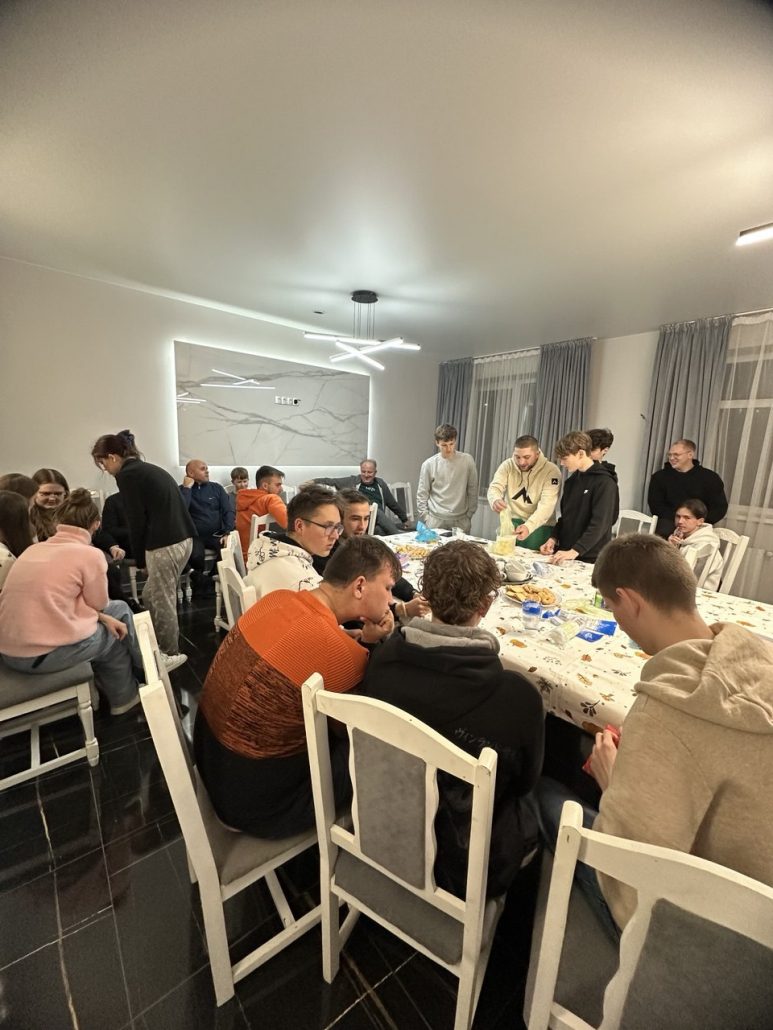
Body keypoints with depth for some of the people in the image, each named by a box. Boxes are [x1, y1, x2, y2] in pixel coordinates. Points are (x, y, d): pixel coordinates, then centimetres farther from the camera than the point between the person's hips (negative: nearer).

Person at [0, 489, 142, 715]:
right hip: (46, 654, -7)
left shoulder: (33, 549, 9)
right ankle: (123, 697, 36)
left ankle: (104, 683, 36)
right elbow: (98, 604, 0)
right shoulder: (91, 555, -12)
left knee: (117, 611, 20)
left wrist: (103, 617, 4)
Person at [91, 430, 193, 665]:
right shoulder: (149, 469, 21)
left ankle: (172, 653, 20)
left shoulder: (127, 475, -5)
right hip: (183, 538, 9)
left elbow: (137, 520, -8)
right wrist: (143, 556, 21)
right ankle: (159, 645, 32)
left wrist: (139, 559, 5)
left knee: (161, 601, 6)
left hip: (165, 544, -9)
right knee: (151, 596, 21)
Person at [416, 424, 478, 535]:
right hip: (435, 521, 0)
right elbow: (422, 495, 3)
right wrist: (426, 518, -3)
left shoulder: (467, 460, 0)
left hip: (460, 520, 1)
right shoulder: (429, 464, -1)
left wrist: (469, 515, 4)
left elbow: (472, 491, 5)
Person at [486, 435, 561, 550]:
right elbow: (495, 488, -13)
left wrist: (528, 526, -38)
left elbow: (546, 505, -22)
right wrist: (495, 500, -38)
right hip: (510, 522, 3)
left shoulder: (551, 471, -13)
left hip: (539, 526, -2)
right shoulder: (508, 465, -3)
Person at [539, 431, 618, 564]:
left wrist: (575, 551, -28)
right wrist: (553, 538, 2)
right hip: (565, 553, 7)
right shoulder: (572, 480, 9)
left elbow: (600, 523, -21)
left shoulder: (604, 482, -14)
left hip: (590, 558, -6)